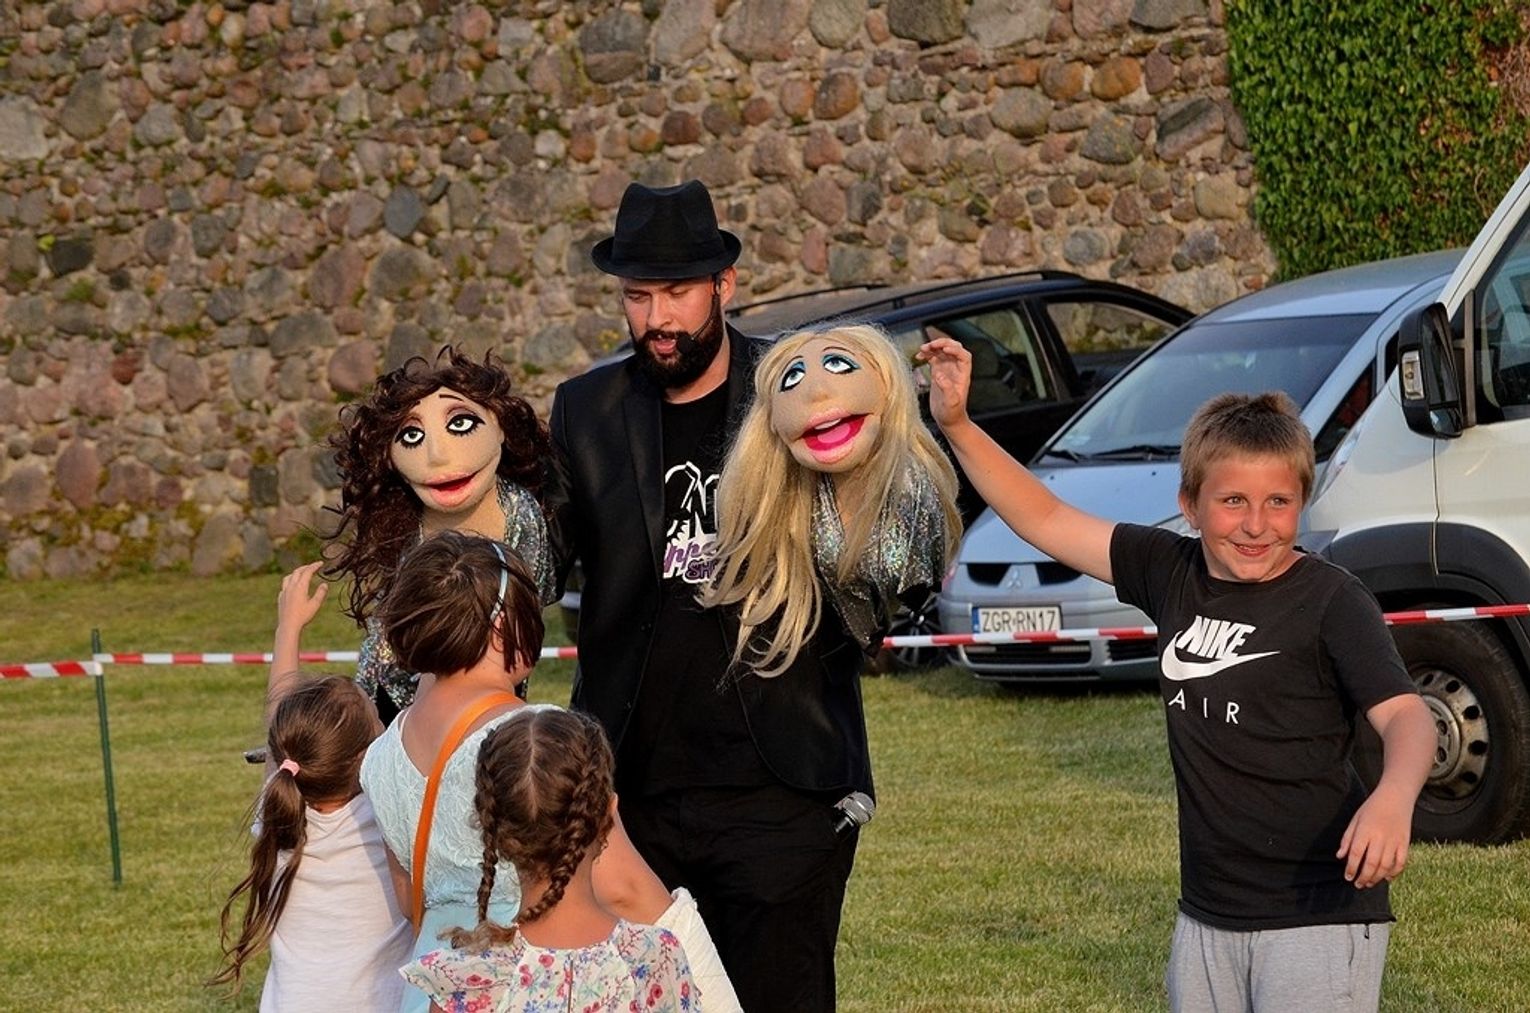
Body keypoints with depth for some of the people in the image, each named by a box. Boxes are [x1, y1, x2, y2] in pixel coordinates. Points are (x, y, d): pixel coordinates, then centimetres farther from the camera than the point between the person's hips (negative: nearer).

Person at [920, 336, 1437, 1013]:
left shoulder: (1328, 598, -11)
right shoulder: (1171, 573, 5)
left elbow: (1403, 712, -20)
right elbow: (1046, 522, 10)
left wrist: (1394, 797, -41)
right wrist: (956, 425, 3)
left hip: (1319, 915, -6)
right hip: (1207, 915, 6)